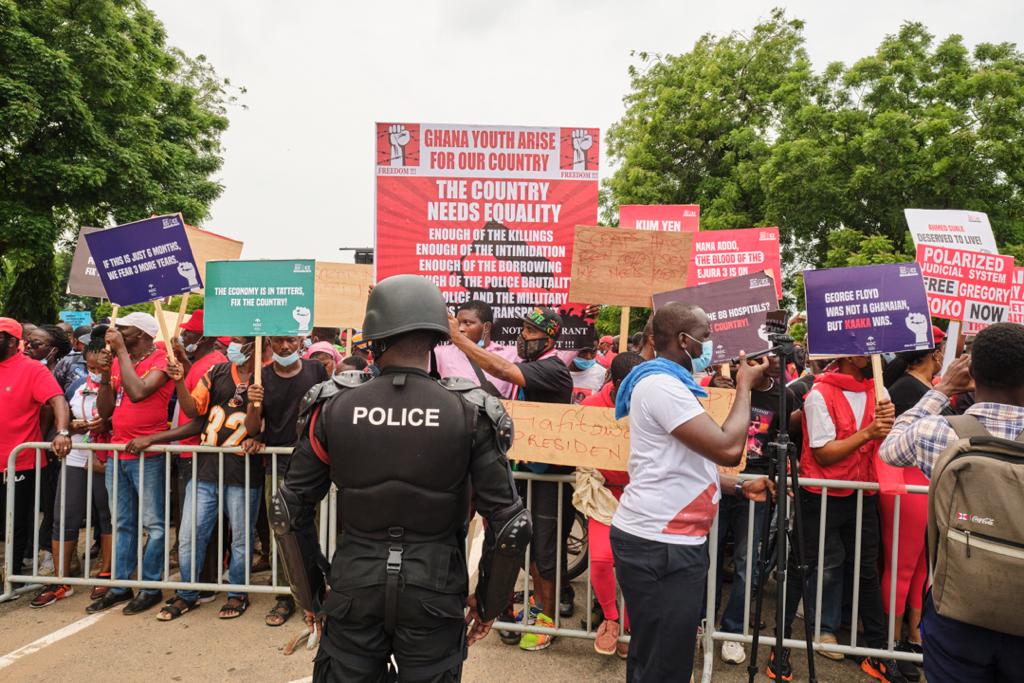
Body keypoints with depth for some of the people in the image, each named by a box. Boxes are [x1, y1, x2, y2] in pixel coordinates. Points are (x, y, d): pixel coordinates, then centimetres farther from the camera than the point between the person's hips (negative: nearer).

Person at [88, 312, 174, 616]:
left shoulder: (161, 360, -8)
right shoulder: (117, 361, 11)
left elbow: (137, 392, -25)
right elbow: (104, 411, 10)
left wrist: (121, 350, -15)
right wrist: (105, 374, -4)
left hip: (148, 456, -7)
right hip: (117, 453, 7)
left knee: (153, 524, 2)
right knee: (122, 524, 16)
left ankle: (151, 587, 12)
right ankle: (120, 585, 27)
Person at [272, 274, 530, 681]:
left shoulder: (334, 405, -8)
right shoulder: (470, 413, -12)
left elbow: (289, 510, -1)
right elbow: (510, 524, -10)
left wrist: (309, 593, 13)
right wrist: (489, 602, 5)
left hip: (354, 586, 1)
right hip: (434, 590, 0)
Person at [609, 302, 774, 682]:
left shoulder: (668, 384, 17)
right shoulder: (661, 384, -16)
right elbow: (727, 449, -21)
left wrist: (740, 488, 12)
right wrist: (745, 387, -7)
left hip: (669, 539, 10)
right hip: (660, 545, -10)